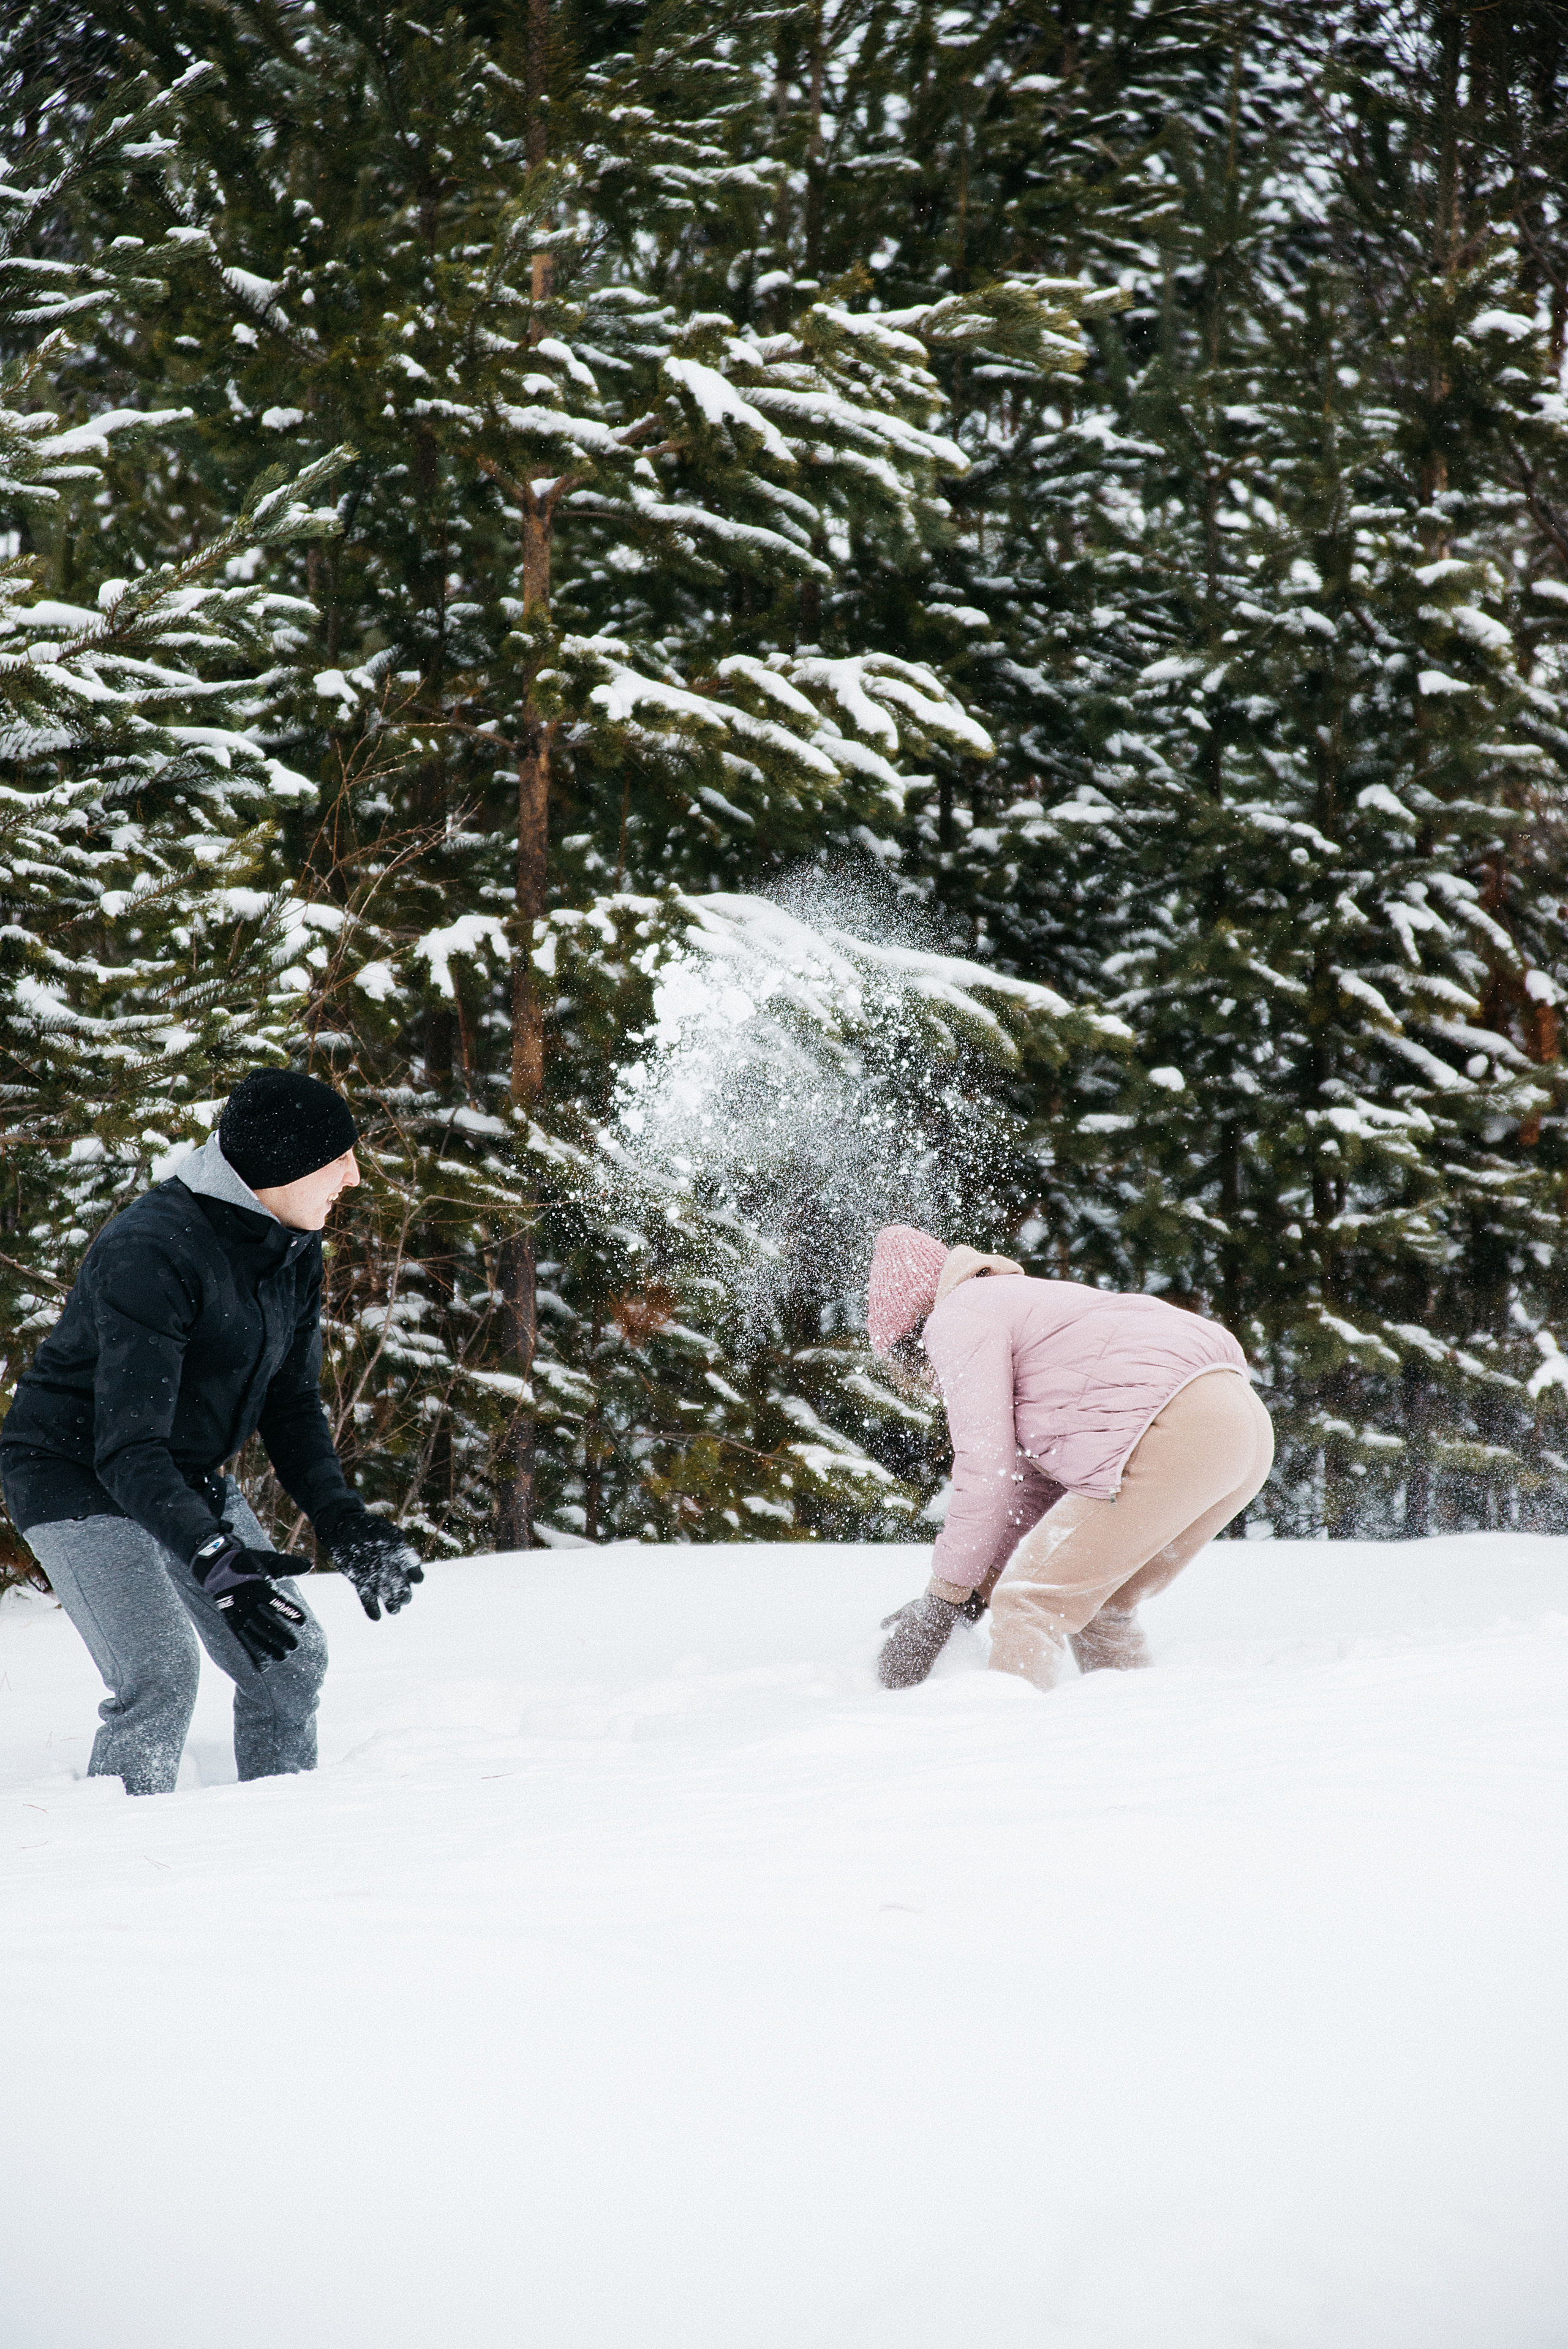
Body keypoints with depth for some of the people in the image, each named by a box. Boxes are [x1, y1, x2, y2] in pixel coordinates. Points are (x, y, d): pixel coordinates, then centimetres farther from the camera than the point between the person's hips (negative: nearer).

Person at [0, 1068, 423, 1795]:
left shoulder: (295, 1251, -3)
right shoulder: (151, 1252, -30)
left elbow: (291, 1403, 6)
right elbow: (128, 1445, -34)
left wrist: (341, 1519, -10)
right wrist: (214, 1559, -44)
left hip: (189, 1478, 8)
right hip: (78, 1476, -8)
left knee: (291, 1660, 4)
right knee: (158, 1674, -23)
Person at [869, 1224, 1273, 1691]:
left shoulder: (959, 1322, 5)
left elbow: (985, 1471, -4)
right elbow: (1037, 1487, 32)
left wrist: (938, 1605, 2)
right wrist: (972, 1595, 25)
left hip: (1171, 1428, -10)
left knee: (1030, 1606, -4)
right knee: (1097, 1607, 22)